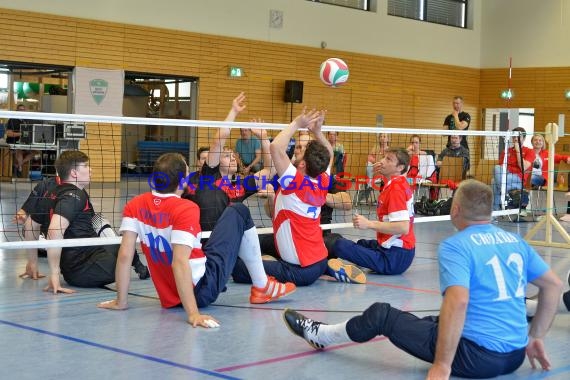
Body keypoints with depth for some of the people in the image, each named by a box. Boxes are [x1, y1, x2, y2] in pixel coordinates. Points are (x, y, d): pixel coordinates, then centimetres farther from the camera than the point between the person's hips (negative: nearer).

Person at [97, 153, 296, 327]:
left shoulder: (134, 206, -8)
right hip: (203, 289, -6)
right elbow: (179, 262, -33)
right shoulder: (186, 209, -24)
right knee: (239, 212, 7)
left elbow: (124, 255, -10)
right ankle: (262, 287, 18)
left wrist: (121, 302, -2)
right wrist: (193, 314, -36)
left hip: (169, 297, 6)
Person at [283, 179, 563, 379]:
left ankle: (320, 335, 32)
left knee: (381, 315, 11)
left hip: (477, 356, -6)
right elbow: (554, 285, 13)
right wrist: (535, 338, 19)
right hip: (515, 356, 7)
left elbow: (457, 301, -28)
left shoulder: (455, 246, -13)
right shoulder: (516, 241, 8)